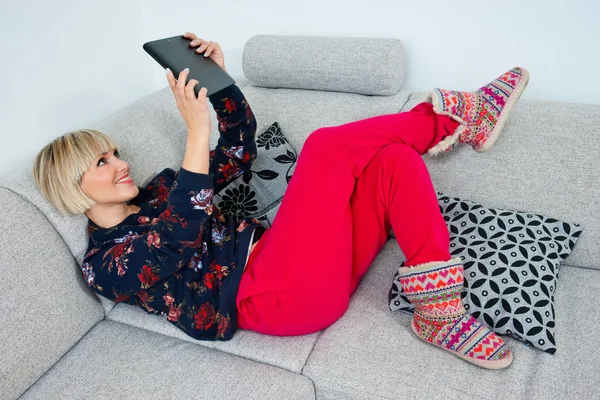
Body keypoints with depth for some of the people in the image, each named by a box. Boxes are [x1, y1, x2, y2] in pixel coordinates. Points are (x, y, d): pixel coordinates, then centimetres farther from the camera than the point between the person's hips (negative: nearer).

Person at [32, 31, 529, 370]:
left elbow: (240, 149, 16)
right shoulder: (102, 263, 1)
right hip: (276, 297, -7)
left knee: (393, 160, -12)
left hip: (280, 257, 8)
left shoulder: (160, 189, 22)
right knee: (327, 144, -20)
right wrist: (196, 131, -25)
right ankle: (459, 113, -1)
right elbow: (175, 241, -21)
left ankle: (440, 313, -14)